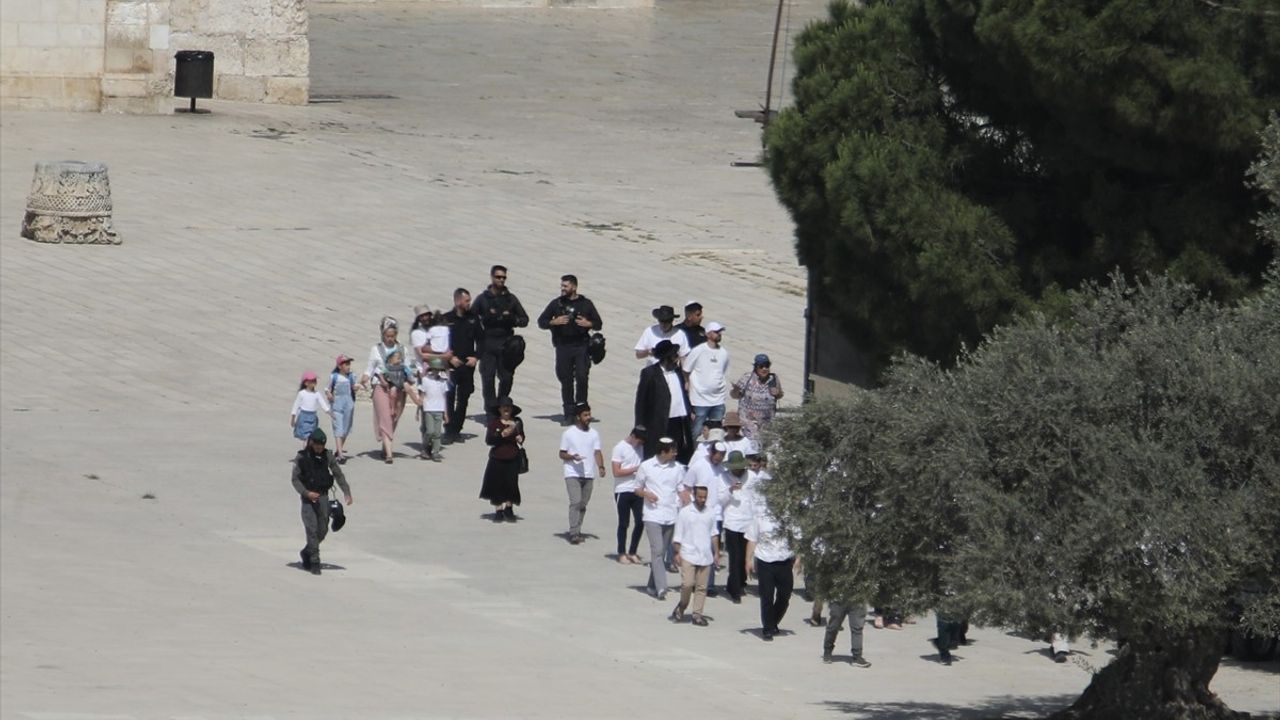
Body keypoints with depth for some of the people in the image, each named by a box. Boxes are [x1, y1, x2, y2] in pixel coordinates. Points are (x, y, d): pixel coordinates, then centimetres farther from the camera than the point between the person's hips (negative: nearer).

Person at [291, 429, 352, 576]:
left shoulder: (327, 457, 3)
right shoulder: (301, 458, -5)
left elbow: (338, 475, 5)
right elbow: (295, 479, -5)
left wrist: (346, 492, -7)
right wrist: (306, 493, -19)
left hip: (323, 497, 4)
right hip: (308, 498, -4)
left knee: (322, 530, 6)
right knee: (312, 529, -11)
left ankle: (306, 553, 30)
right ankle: (314, 563, -7)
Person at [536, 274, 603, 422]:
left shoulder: (586, 304, 9)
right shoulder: (556, 304, 10)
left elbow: (599, 324, 13)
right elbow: (541, 321, 11)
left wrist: (588, 324, -9)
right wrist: (554, 322, -9)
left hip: (581, 346, -1)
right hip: (563, 347, 1)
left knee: (582, 377, -12)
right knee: (566, 381, 1)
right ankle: (569, 413, 5)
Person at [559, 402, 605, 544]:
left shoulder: (593, 433, 10)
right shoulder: (568, 434, -1)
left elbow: (597, 452, 6)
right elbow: (562, 454, 1)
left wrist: (600, 466, -11)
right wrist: (572, 457, -19)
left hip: (588, 475, 4)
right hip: (572, 474, -4)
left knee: (583, 504, 8)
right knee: (575, 502, -15)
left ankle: (577, 531, 20)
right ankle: (574, 533, -17)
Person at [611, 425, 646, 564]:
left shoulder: (639, 447, 10)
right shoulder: (620, 448, -8)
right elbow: (616, 472, -13)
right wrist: (635, 469, -17)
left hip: (637, 491, 5)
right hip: (623, 491, -5)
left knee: (640, 522, 1)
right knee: (624, 524, 2)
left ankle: (632, 552, 14)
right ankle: (622, 553, 13)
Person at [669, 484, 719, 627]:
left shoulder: (710, 513, 8)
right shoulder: (685, 512, -2)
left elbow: (714, 534, 17)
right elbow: (678, 535, -1)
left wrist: (716, 552, 13)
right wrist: (677, 553, -7)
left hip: (705, 556, 3)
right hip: (688, 555, -3)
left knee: (701, 587, 2)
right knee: (687, 583, -13)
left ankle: (697, 614, 7)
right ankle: (681, 606, 11)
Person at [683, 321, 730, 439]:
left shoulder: (724, 353, 7)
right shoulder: (697, 351, -6)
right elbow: (685, 373, -3)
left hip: (718, 401, 5)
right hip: (700, 401, -5)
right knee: (697, 432, -2)